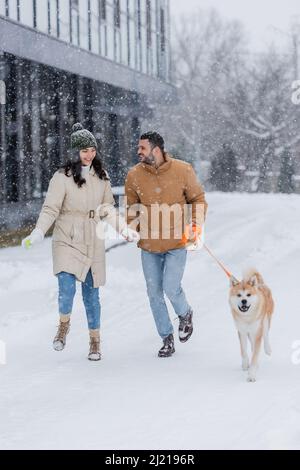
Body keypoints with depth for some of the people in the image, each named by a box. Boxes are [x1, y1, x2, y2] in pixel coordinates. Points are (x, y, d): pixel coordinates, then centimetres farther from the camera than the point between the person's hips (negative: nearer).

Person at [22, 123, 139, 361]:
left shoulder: (101, 176, 7)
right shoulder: (62, 178, -8)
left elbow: (108, 209, 16)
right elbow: (50, 210, -10)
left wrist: (125, 229, 8)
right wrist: (38, 233, -24)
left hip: (93, 242, 4)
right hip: (68, 241, -4)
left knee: (91, 294, 8)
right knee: (67, 289, -19)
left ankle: (95, 341, 25)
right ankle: (64, 324, 12)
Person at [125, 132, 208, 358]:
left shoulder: (183, 170, -8)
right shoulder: (134, 175, -3)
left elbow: (198, 199, 3)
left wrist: (196, 225, -9)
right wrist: (132, 227, -5)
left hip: (176, 243, -3)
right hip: (149, 245, 3)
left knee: (171, 289, -12)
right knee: (154, 293, 6)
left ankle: (185, 314, 23)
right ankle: (167, 338, 21)